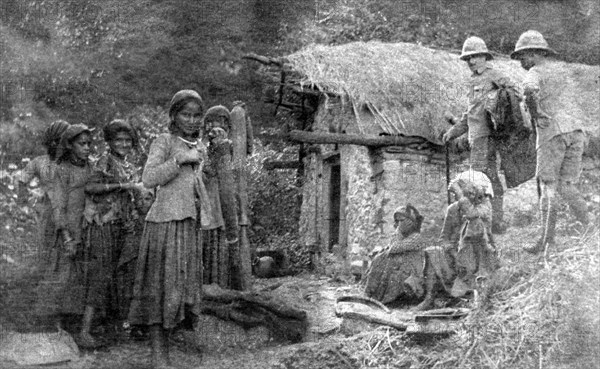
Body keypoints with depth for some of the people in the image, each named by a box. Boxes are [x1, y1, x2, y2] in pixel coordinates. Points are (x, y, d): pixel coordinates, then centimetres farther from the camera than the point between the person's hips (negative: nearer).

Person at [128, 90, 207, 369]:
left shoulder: (199, 148, 15)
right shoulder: (164, 142, -5)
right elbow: (148, 179, -17)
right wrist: (180, 159, -20)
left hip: (191, 224, 7)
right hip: (166, 222, -7)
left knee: (185, 284, 7)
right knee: (162, 286, -6)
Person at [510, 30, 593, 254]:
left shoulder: (535, 72, -1)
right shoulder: (560, 71, 23)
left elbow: (529, 90, -26)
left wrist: (536, 114, -11)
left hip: (552, 131, -6)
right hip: (575, 129, 7)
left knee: (548, 187, -1)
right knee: (567, 187, 9)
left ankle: (547, 240, -2)